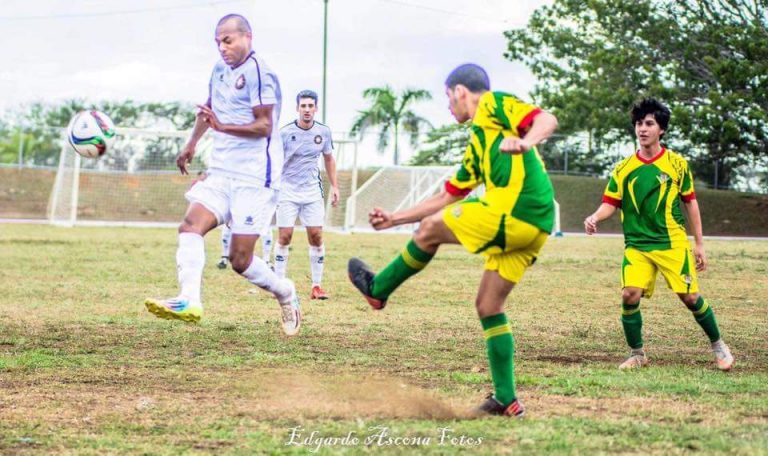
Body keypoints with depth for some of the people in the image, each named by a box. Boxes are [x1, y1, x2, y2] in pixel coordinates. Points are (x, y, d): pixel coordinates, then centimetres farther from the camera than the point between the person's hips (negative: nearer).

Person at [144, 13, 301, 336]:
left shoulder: (258, 72, -12)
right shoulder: (220, 70, 14)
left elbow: (265, 126, -19)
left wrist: (222, 127, -31)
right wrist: (191, 145, 40)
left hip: (254, 177, -8)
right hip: (220, 171, 8)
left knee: (240, 260, -6)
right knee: (190, 226, -18)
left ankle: (284, 293, 21)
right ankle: (189, 301, -33)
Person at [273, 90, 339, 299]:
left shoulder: (323, 132, 2)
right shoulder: (285, 133, -9)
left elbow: (329, 159, 16)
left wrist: (334, 186, 11)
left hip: (312, 191, 3)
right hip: (288, 190, -3)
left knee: (316, 237, -3)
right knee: (284, 237, -6)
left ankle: (317, 286, 4)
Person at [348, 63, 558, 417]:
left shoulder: (494, 105, 5)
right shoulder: (477, 145, 31)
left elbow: (547, 120, -11)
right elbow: (447, 198, 34)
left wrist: (525, 142, -33)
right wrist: (395, 219, 34)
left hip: (515, 212, -9)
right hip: (532, 226, 9)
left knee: (430, 229, 5)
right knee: (488, 306, 11)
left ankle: (378, 290, 24)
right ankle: (506, 399, 11)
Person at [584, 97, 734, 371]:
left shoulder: (676, 163, 3)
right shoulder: (624, 169, 5)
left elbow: (690, 202, 8)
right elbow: (610, 203, 4)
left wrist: (699, 245, 8)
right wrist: (595, 218, -20)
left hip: (673, 243, -1)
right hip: (637, 245, 1)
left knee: (690, 297, -5)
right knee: (630, 295, -16)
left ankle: (718, 345, 20)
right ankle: (637, 354, 3)